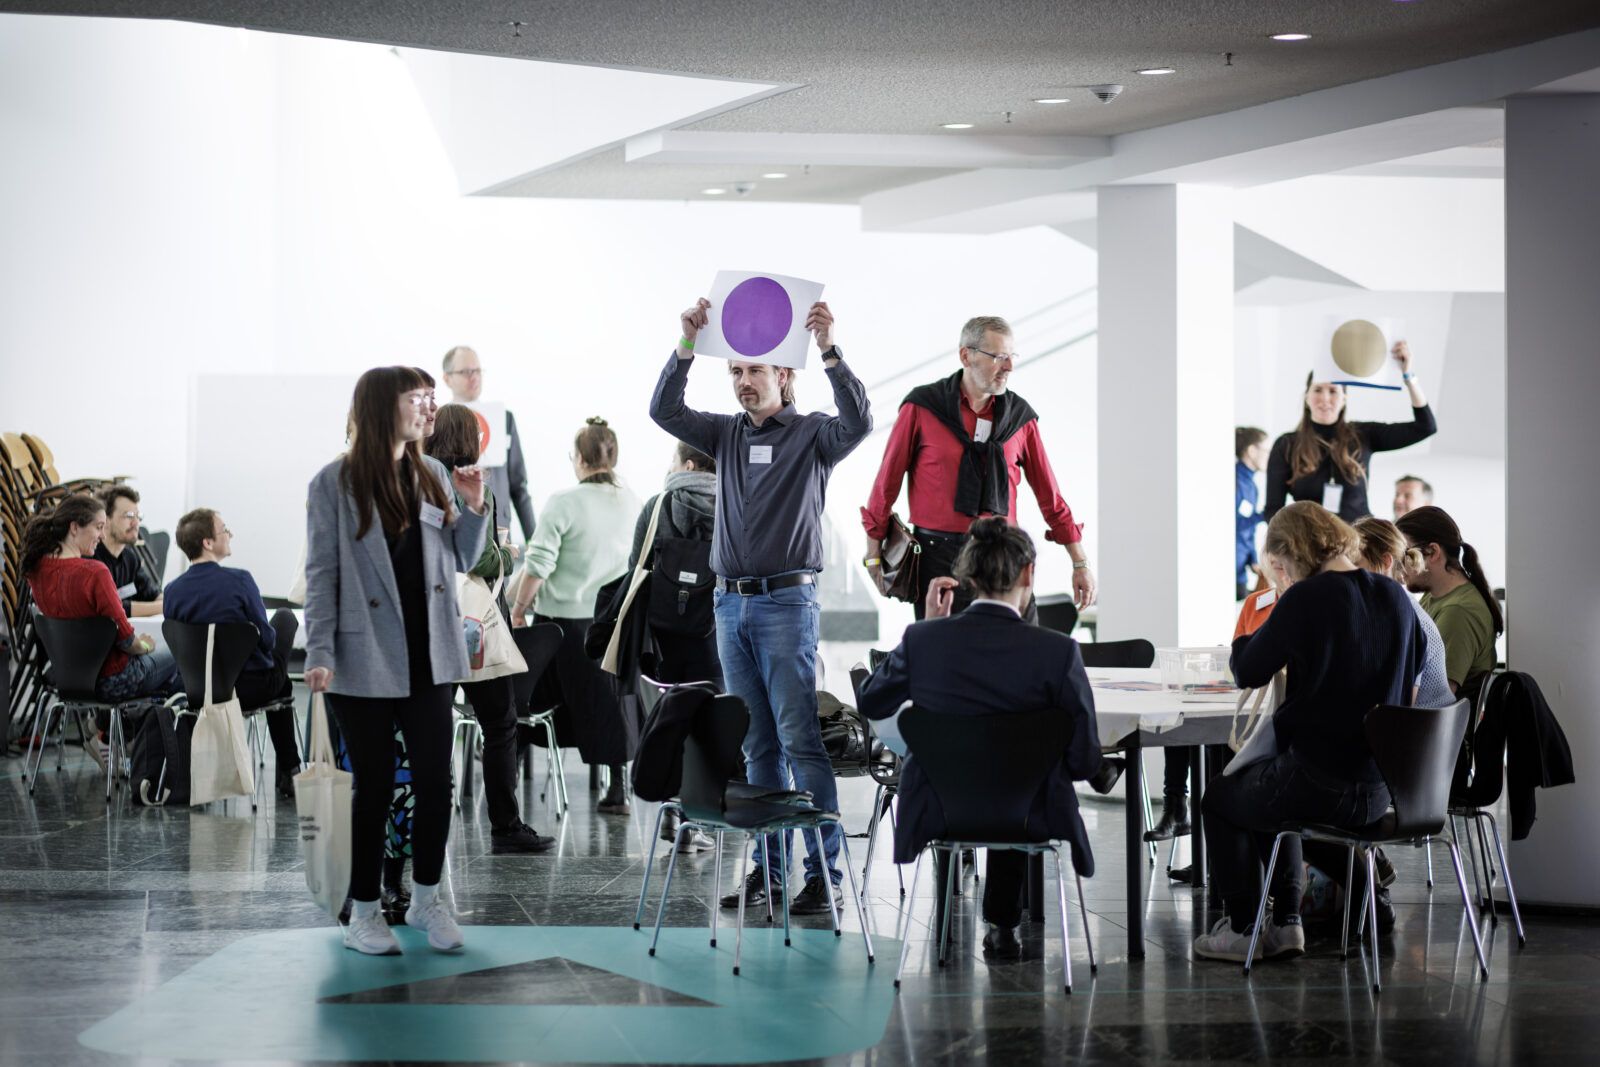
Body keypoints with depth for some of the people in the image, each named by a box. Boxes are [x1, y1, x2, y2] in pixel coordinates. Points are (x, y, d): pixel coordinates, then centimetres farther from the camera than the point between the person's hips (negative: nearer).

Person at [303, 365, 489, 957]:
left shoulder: (433, 475, 9)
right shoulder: (335, 483, -4)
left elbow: (461, 560, 15)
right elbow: (322, 573, -5)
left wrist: (472, 508, -2)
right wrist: (320, 654, -12)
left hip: (429, 654, 4)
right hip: (366, 660, -4)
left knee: (435, 778, 3)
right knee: (375, 785, 1)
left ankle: (426, 898, 19)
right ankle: (364, 912, 13)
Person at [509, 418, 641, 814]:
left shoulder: (564, 502, -13)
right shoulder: (632, 502, 3)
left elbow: (539, 564, -14)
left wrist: (519, 609, -3)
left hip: (566, 616, -4)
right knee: (614, 701, 10)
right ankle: (617, 788, 13)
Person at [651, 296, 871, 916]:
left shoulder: (811, 434, 0)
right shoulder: (726, 434, 14)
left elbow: (857, 422, -19)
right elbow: (665, 411, 4)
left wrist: (829, 350, -26)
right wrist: (687, 345, -7)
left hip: (787, 602, -5)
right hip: (731, 603, 6)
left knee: (800, 738, -10)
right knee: (757, 744, 8)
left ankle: (825, 875, -10)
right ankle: (768, 869, 12)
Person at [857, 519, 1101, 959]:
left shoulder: (923, 639, -16)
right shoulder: (1058, 651, -22)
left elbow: (871, 703, 4)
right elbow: (1085, 760, -14)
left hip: (937, 815, 1)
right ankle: (1002, 926, 44)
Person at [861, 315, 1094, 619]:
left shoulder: (1019, 415, 7)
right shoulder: (922, 406, -2)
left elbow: (1050, 496, 12)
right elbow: (887, 482, 3)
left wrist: (1080, 563, 11)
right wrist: (874, 555, 4)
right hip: (939, 557, -2)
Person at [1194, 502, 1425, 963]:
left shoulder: (1306, 599, -17)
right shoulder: (1394, 597, 2)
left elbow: (1248, 671, -7)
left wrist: (1276, 609, 5)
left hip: (1323, 786, -7)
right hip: (1381, 786, 7)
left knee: (1221, 796, 22)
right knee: (1268, 794, 34)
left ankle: (1240, 928, 26)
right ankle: (1285, 923, 32)